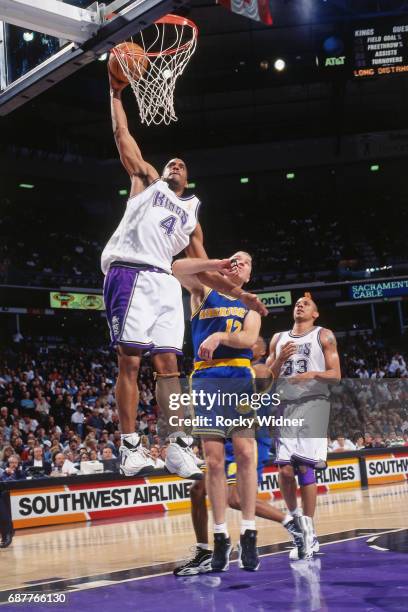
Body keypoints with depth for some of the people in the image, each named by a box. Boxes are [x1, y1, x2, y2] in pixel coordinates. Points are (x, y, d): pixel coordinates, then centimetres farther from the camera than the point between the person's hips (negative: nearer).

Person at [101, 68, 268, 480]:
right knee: (130, 361, -9)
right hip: (130, 273, -4)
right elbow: (122, 135, 17)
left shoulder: (191, 216, 29)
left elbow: (204, 270, 26)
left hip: (165, 281, 4)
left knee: (168, 364, -1)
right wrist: (117, 93, 17)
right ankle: (130, 447, -8)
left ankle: (179, 447, -3)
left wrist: (241, 295, 18)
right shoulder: (147, 180, 21)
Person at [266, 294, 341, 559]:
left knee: (305, 468, -8)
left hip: (313, 403, -3)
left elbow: (336, 375, 1)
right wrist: (280, 360, -1)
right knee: (285, 470, -5)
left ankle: (308, 531, -1)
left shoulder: (324, 336, 8)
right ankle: (295, 516, 17)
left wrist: (312, 374, -16)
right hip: (285, 405, 3)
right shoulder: (278, 339, 19)